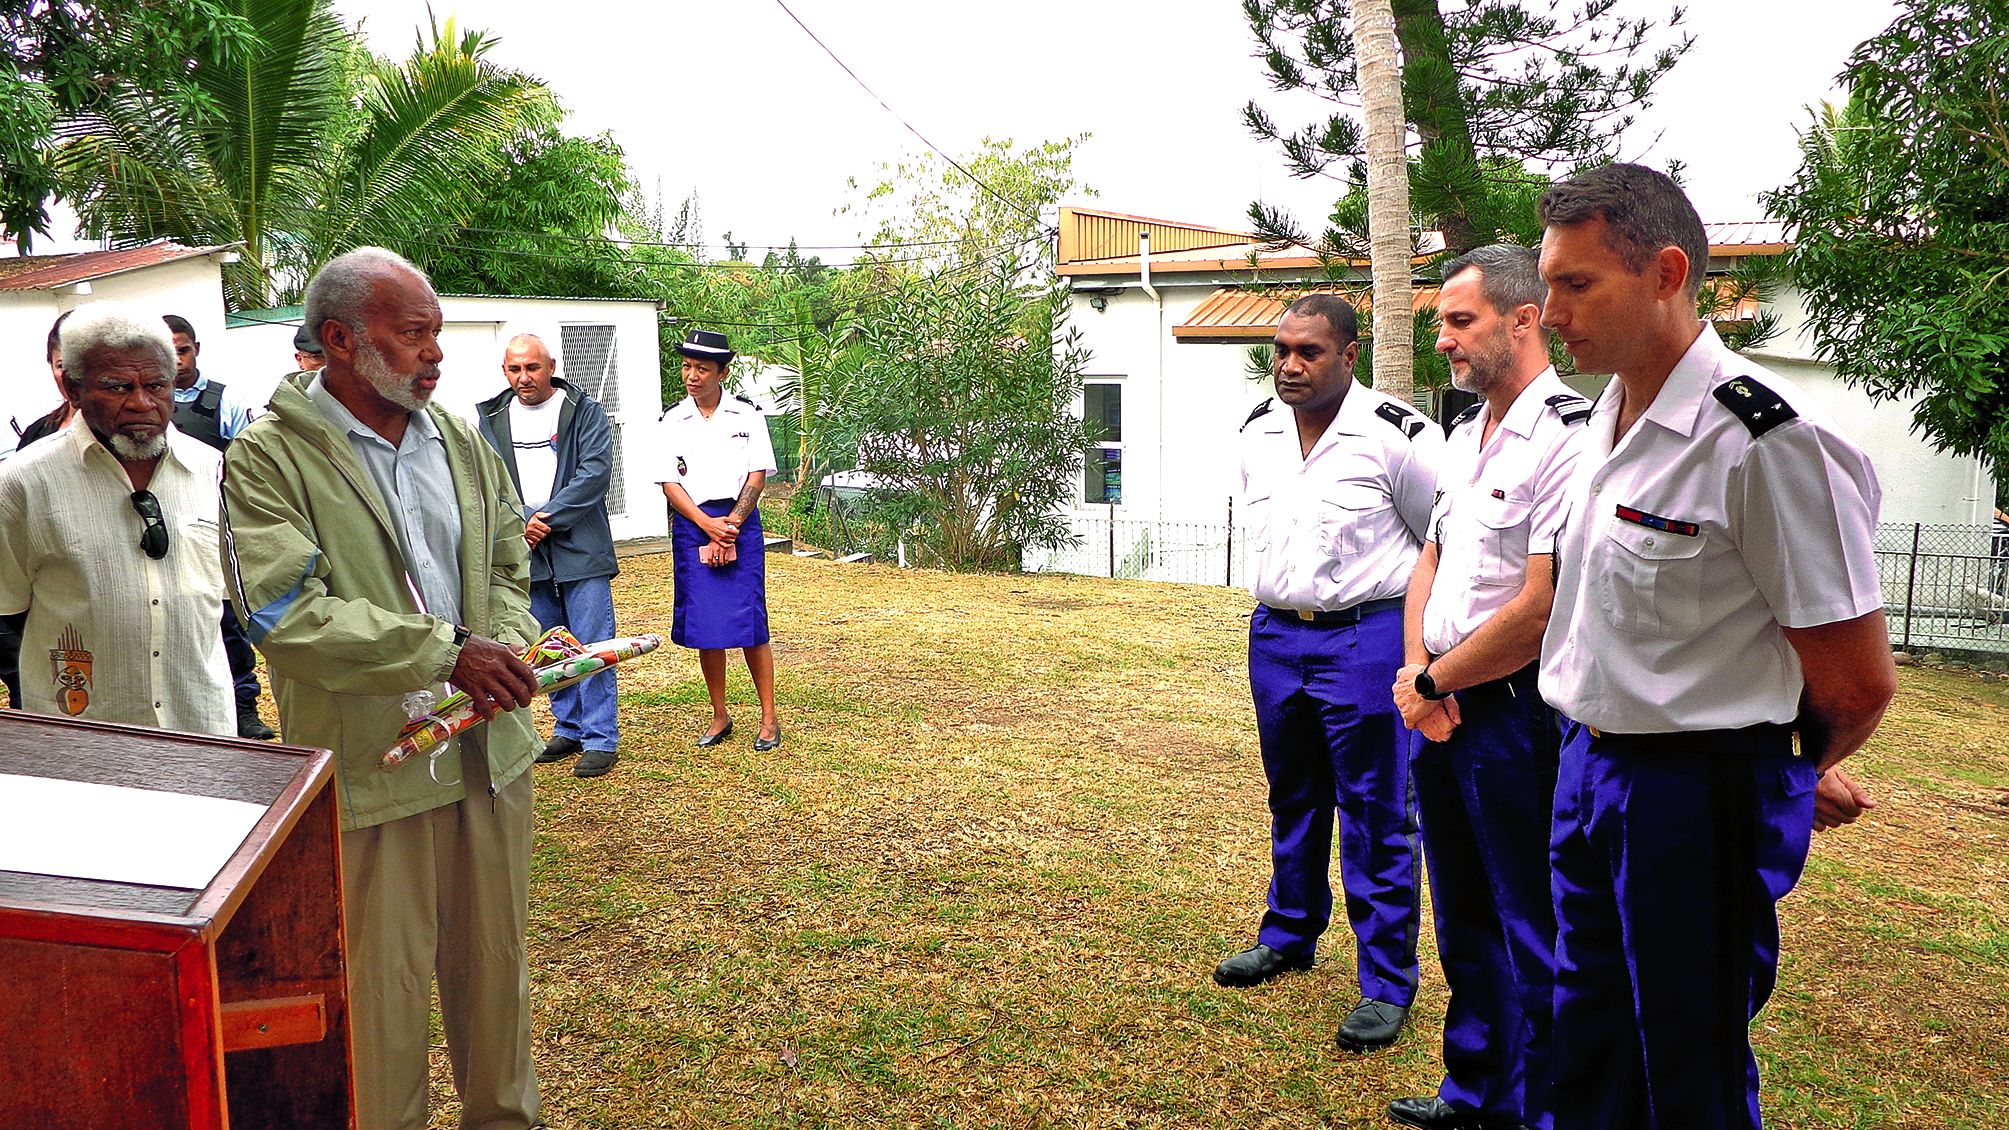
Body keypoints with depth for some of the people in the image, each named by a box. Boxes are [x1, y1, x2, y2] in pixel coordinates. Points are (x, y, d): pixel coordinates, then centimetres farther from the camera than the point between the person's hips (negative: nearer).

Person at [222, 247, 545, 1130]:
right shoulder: (270, 458, -9)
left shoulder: (461, 442, 9)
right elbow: (287, 616, -18)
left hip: (487, 749, 5)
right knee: (385, 981, 7)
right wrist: (446, 653, -21)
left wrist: (504, 647, -6)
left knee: (495, 958, 18)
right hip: (371, 761, -5)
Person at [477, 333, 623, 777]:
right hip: (527, 553, 5)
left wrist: (548, 519, -15)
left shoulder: (585, 412, -1)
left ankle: (600, 738, 3)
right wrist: (519, 526, -11)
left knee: (591, 646, -4)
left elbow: (595, 472, -11)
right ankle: (569, 729, 26)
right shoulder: (490, 419, 11)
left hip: (581, 549, -4)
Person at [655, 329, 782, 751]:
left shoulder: (746, 415, 2)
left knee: (749, 622, -4)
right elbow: (670, 483, 1)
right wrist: (709, 526, -12)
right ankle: (720, 717, 17)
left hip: (739, 522, -2)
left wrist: (729, 528, -11)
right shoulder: (673, 421, 6)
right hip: (692, 526, 2)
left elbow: (757, 477, -2)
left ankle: (769, 718, 6)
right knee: (703, 626, 3)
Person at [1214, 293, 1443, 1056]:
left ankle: (1388, 983, 11)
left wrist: (1411, 617, 4)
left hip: (1365, 640, -6)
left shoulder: (1396, 436, -13)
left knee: (1375, 815, 0)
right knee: (1292, 800, 19)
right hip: (1276, 635, 6)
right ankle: (1289, 936, 37)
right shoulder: (1256, 434, 6)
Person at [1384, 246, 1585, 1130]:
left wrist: (1433, 680, -11)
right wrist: (1415, 672, -3)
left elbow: (1541, 610, -23)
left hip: (1518, 716, -9)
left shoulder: (1566, 440, -18)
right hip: (1442, 711, 9)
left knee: (1535, 936, 5)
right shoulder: (1464, 436, 12)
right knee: (1464, 921, 21)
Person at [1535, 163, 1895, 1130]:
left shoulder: (1766, 436, -21)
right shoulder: (1607, 419, 6)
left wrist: (1796, 769, 3)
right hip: (1587, 766, 8)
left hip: (1700, 792, -7)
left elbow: (1860, 680, -15)